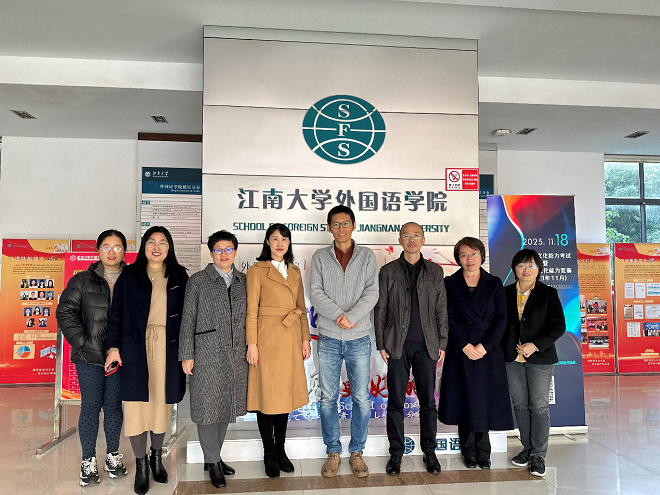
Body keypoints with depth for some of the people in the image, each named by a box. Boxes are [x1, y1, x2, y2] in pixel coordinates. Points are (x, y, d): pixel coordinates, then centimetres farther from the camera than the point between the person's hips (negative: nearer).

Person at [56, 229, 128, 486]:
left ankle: (113, 455, 27)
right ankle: (88, 461, 20)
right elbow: (65, 313, 0)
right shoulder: (82, 280, 2)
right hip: (90, 357, -1)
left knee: (114, 405, 10)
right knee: (90, 406, 4)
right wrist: (83, 342, -9)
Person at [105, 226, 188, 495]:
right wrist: (113, 346, -3)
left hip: (169, 348, 1)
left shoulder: (179, 276, 7)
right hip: (136, 348, -1)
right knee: (136, 405, -1)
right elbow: (116, 313, 5)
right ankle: (141, 465, 16)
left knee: (162, 403, 9)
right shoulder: (129, 275, 5)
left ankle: (157, 457, 31)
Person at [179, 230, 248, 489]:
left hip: (236, 354, 4)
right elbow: (187, 320, -2)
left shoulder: (244, 281, 9)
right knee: (208, 406, 1)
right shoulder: (198, 281, -1)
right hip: (207, 353, -4)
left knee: (227, 406, 12)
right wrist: (186, 355, -6)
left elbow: (248, 317, 12)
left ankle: (214, 456, 30)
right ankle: (212, 461, 19)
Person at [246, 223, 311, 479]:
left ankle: (280, 450, 25)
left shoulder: (294, 271, 14)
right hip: (267, 339, -5)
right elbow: (251, 310, -6)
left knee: (285, 394, 11)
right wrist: (252, 344, -11)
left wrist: (305, 339, 8)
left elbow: (302, 308, 14)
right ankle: (269, 454, 18)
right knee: (267, 395, 3)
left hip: (290, 340, 5)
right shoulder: (257, 271, -1)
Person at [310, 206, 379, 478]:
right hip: (328, 338, 1)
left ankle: (357, 452, 23)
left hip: (359, 338, 0)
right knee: (328, 398, 8)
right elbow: (316, 294, -4)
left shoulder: (367, 256, 4)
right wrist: (339, 316, -16)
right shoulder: (319, 257, 5)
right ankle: (333, 452, 24)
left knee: (361, 399, 6)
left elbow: (371, 293, -5)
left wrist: (351, 317, -18)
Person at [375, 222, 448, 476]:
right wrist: (381, 344, -2)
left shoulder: (435, 271, 7)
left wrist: (442, 343, 3)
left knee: (428, 400, 9)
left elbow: (441, 310, 8)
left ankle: (429, 452, 24)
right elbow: (380, 310, 3)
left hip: (426, 345, 1)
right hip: (397, 345, -1)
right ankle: (396, 453, 19)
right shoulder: (388, 271, 4)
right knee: (396, 401, 5)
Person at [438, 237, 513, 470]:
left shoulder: (494, 283, 5)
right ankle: (469, 452, 21)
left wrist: (484, 346, -11)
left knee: (485, 400, 6)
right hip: (460, 350, -1)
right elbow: (448, 319, -3)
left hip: (488, 351, 1)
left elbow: (501, 318, -1)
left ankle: (483, 452, 22)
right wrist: (465, 346, -13)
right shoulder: (450, 284, 2)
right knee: (464, 401, 5)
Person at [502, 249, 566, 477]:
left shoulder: (548, 293, -1)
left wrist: (535, 345, -15)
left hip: (540, 358, -3)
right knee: (520, 405, 11)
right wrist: (502, 351, 1)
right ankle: (527, 448, 26)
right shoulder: (506, 293, 7)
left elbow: (558, 326, -5)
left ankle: (538, 455, 14)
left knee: (539, 406, 2)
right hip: (512, 358, 3)